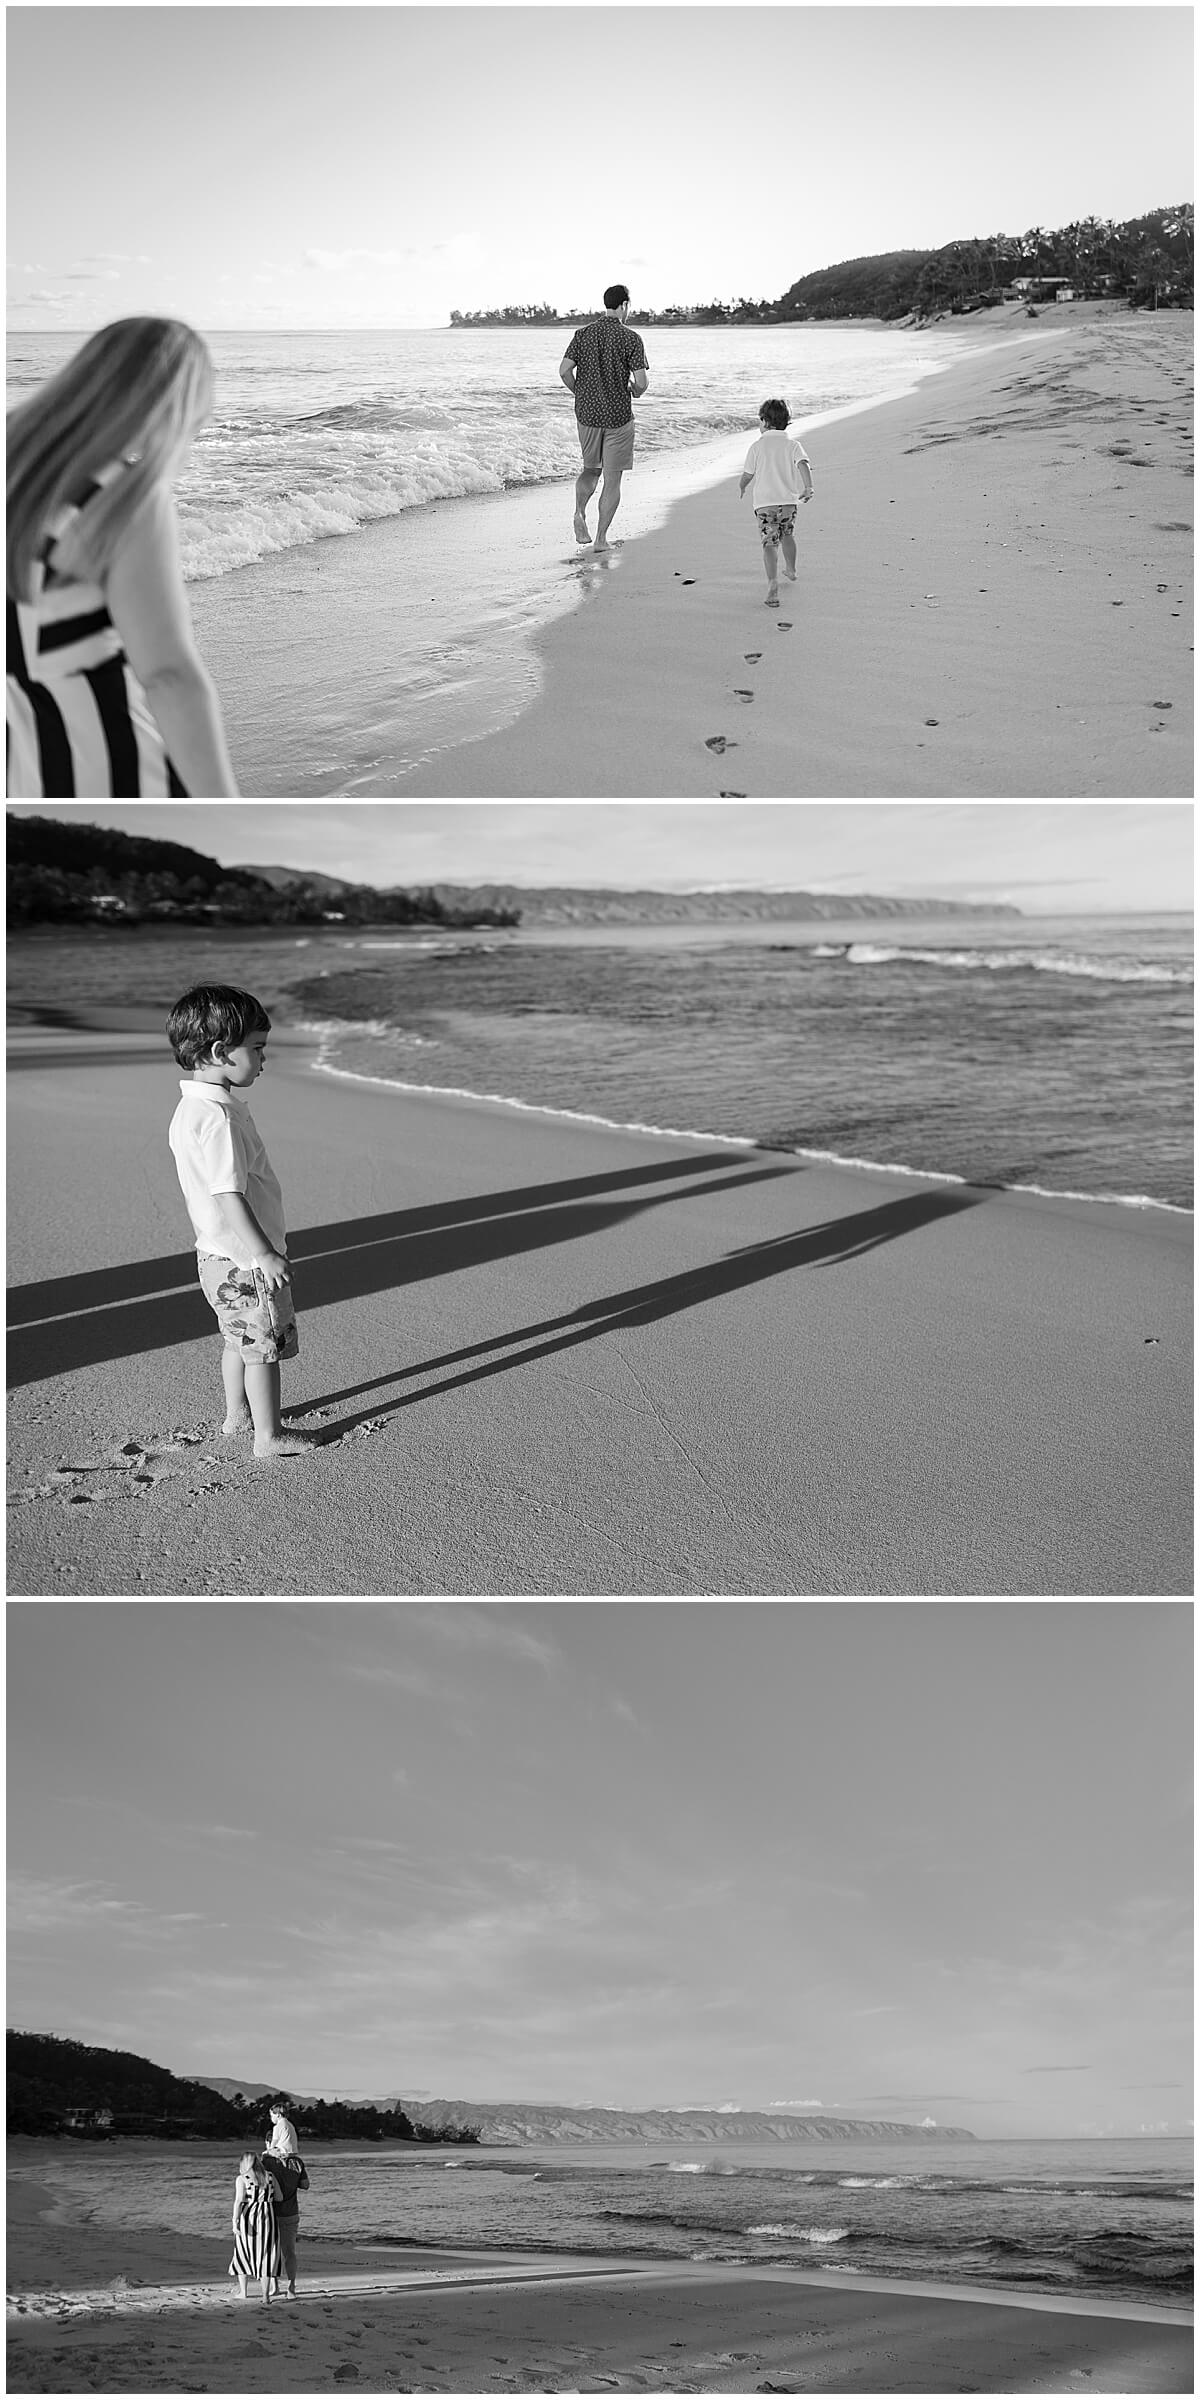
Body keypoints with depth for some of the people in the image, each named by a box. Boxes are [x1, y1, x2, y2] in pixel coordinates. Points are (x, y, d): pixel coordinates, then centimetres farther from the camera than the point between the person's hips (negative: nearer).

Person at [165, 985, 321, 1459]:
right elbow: (228, 1194, -28)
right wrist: (264, 1254, -24)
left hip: (220, 1255, 10)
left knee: (240, 1339, 24)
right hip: (243, 1261, -10)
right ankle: (268, 1436, 13)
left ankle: (237, 1414, 40)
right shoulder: (218, 1118, -26)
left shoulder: (192, 1107, 7)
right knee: (263, 1347, 3)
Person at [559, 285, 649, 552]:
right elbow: (641, 382, -14)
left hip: (587, 413, 3)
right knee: (613, 479, 7)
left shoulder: (583, 334, 1)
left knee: (590, 469, 23)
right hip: (618, 416, -3)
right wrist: (635, 391, 9)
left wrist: (580, 394, 11)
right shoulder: (631, 339, -9)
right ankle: (601, 537, 6)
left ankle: (580, 511, -3)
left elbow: (564, 370, -6)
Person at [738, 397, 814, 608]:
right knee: (787, 535, 27)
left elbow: (748, 474, 6)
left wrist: (741, 488, 26)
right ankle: (791, 570, 48)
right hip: (788, 500, 3)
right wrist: (808, 487, -25)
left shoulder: (757, 446, -1)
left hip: (764, 502, -2)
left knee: (770, 544, -7)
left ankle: (773, 584, -26)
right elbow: (803, 464, -16)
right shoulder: (793, 446, 2)